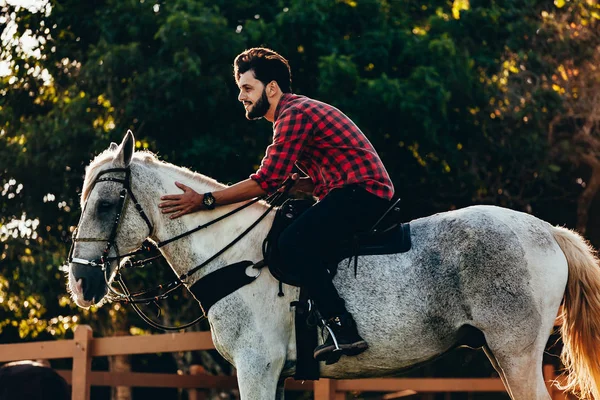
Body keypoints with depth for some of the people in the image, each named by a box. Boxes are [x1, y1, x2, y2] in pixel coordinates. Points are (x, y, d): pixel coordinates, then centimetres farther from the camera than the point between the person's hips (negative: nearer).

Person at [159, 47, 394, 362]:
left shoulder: (295, 114, -11)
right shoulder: (297, 112, 22)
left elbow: (267, 180, -18)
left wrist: (204, 201, -15)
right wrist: (292, 183, 6)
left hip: (363, 191, -11)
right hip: (350, 194, 11)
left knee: (294, 242, -27)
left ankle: (343, 330, -30)